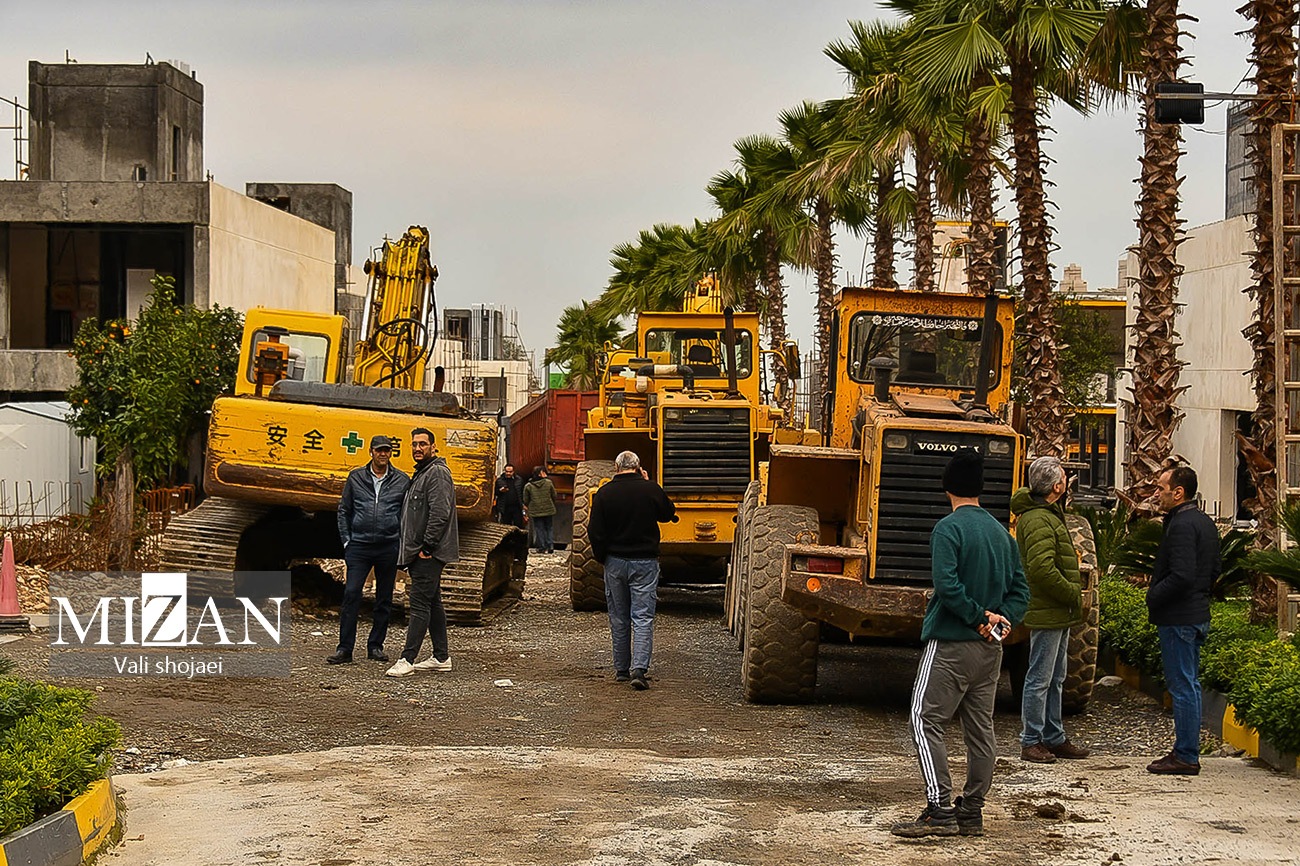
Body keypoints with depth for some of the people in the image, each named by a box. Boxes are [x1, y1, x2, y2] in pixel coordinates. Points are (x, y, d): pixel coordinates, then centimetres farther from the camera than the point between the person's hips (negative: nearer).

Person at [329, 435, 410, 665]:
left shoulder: (402, 481, 4)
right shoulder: (356, 478, 6)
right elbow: (344, 510, 10)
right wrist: (346, 540, 4)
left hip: (389, 548, 1)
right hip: (359, 546, -1)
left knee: (384, 600, 7)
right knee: (351, 595, -8)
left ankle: (375, 646, 17)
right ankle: (345, 648, -4)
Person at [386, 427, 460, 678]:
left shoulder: (437, 473, -12)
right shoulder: (421, 473, 20)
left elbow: (440, 513, -22)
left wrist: (427, 547, -21)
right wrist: (413, 550, 18)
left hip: (429, 553, -11)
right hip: (421, 553, 11)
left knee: (419, 604, -12)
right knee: (432, 603, 13)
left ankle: (407, 660, -14)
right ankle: (441, 657, 18)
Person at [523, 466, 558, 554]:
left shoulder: (528, 486, -4)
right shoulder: (549, 483, -5)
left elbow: (526, 501, 3)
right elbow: (554, 496, 3)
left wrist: (526, 510, 19)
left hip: (536, 511, -1)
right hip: (548, 510, 1)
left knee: (539, 529, 6)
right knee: (549, 528, 12)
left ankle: (542, 547, 6)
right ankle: (550, 546, 6)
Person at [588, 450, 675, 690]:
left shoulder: (604, 493, -5)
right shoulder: (650, 489, -7)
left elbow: (595, 531, -4)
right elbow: (667, 513, 11)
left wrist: (601, 557, 11)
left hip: (615, 562, 2)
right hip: (645, 562, -2)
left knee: (619, 619, 13)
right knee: (643, 617, -3)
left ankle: (621, 669, 20)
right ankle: (639, 669, -16)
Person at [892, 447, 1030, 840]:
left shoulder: (948, 529, -11)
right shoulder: (1001, 532, 11)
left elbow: (947, 585, -23)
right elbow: (1020, 589, 10)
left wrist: (979, 615, -14)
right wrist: (1001, 619, -4)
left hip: (950, 644, -7)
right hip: (990, 648, 7)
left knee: (926, 722, -4)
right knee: (980, 729, 10)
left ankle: (939, 810, -12)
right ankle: (971, 812, 15)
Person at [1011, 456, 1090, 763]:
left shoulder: (1049, 515, 16)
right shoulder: (1037, 520, -19)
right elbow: (1042, 569, -27)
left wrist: (1074, 593, 12)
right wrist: (1074, 595, -17)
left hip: (1059, 614, 11)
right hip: (1047, 613, -11)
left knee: (1055, 679, 16)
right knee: (1039, 679, -3)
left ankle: (1054, 738, 24)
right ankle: (1031, 742, 3)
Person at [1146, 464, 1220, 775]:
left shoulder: (1181, 525, -18)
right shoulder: (1205, 522, 14)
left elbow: (1181, 576, -26)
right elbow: (1214, 571, 20)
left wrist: (1153, 596, -14)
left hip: (1178, 618, -10)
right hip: (1198, 614, 10)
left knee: (1182, 686, -5)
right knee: (1189, 684, 15)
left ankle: (1185, 757, -1)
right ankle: (1187, 751, 21)